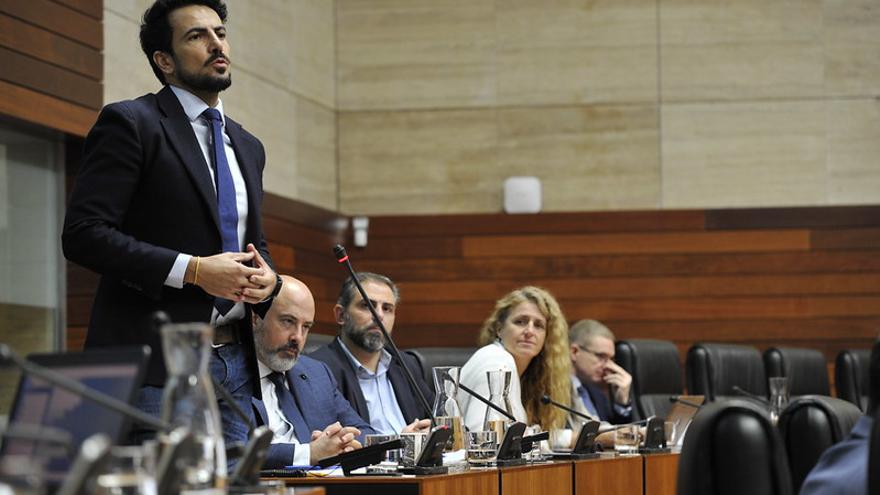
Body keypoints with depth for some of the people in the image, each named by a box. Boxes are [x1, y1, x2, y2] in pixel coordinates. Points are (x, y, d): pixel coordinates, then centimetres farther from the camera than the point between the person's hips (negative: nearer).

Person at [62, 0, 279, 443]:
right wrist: (193, 270, -18)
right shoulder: (130, 123, -3)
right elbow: (83, 235, -12)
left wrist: (267, 277, 3)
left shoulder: (247, 148, 20)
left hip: (235, 362, 7)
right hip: (156, 362, -7)